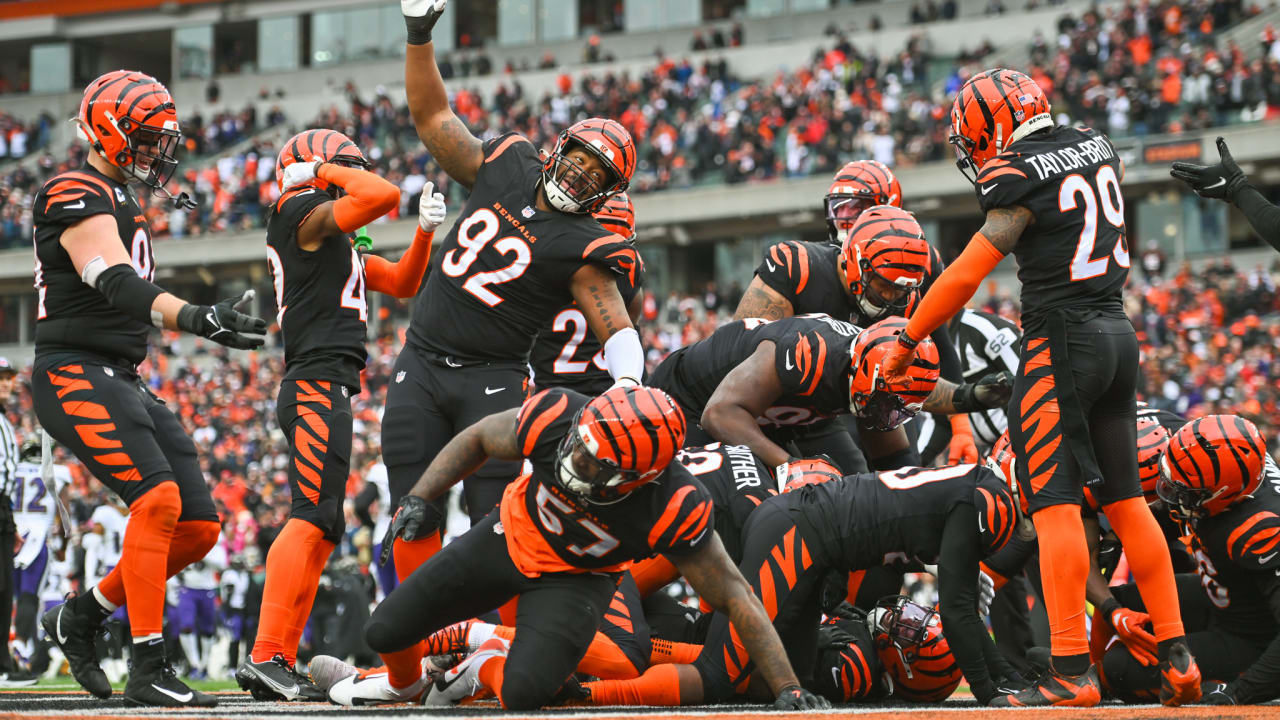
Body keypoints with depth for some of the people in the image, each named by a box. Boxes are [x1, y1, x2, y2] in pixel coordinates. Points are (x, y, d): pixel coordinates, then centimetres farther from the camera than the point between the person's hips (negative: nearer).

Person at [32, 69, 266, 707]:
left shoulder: (123, 205, 21)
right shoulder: (76, 195, -11)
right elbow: (116, 284, -27)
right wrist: (193, 318, -41)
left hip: (123, 383, 10)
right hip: (75, 375, -10)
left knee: (198, 528, 4)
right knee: (158, 499, -25)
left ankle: (80, 616, 18)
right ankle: (148, 670, -24)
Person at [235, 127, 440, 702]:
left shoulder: (336, 242, 25)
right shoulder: (304, 214, -4)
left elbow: (403, 284, 28)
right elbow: (384, 195, -17)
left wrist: (425, 232, 14)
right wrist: (324, 172, -2)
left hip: (323, 393, 11)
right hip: (317, 386, -11)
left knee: (322, 530, 9)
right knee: (312, 518, -19)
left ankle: (280, 662, 7)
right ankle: (264, 656, -27)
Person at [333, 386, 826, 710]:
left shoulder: (673, 510, -38)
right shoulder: (558, 418, -33)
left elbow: (734, 596, -28)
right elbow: (478, 439, -10)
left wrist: (787, 689, -29)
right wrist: (419, 497, -16)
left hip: (576, 579, -2)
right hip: (512, 537, 2)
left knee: (523, 693, -25)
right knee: (386, 631, 3)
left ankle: (488, 668, 13)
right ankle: (403, 683, 41)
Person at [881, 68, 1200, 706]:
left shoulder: (1020, 180, -11)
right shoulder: (1098, 147, 9)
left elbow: (964, 277, -11)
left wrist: (905, 344, -2)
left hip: (1062, 338, -8)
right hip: (1119, 332, 8)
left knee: (1055, 503, -8)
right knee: (1124, 499, 12)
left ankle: (1071, 671, -13)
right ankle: (1176, 657, 11)